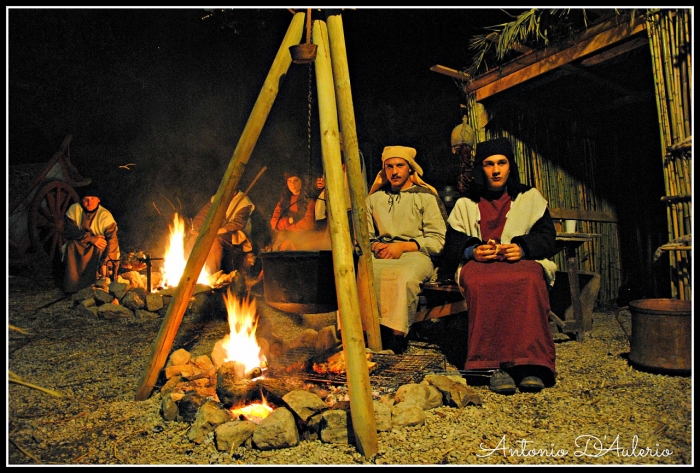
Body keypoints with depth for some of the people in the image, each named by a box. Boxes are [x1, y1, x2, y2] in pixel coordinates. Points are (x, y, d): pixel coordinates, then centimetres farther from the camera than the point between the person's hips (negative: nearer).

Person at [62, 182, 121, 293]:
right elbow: (68, 231, -15)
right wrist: (91, 238, -29)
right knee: (71, 245, -29)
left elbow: (112, 240, -25)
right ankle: (72, 286, -22)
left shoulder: (105, 215, -17)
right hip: (78, 248, 2)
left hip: (98, 251, -2)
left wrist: (105, 262, -37)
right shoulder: (74, 209, -9)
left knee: (102, 248, -33)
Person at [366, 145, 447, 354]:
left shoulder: (426, 197, 12)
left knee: (405, 277, -39)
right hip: (380, 256, 3)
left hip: (415, 254, -3)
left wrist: (402, 246, -9)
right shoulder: (374, 198, 24)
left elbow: (437, 240, 3)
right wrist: (375, 246, -4)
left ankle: (396, 333, -36)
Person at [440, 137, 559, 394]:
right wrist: (472, 251, -13)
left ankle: (530, 365, -39)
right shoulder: (465, 204, 21)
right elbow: (451, 245, 10)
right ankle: (494, 364, -37)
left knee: (529, 281, -38)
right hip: (479, 264, 0)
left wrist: (522, 248, -14)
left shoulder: (530, 197, 20)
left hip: (523, 261, 0)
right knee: (480, 284, -38)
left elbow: (547, 238, 8)